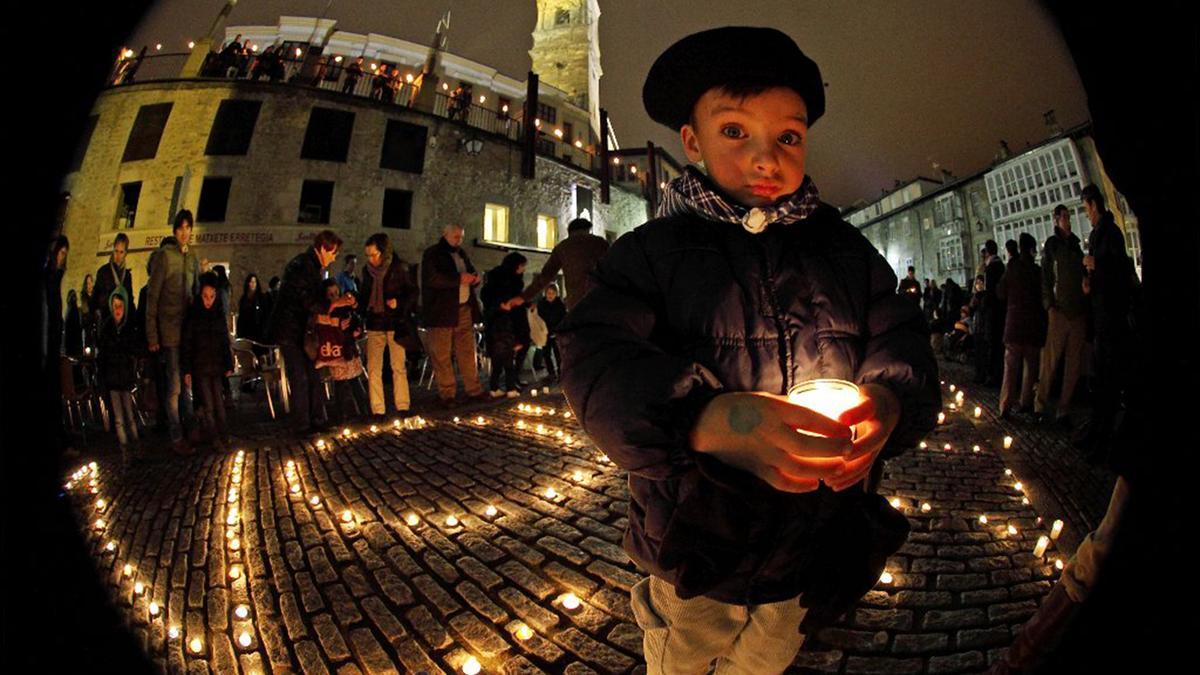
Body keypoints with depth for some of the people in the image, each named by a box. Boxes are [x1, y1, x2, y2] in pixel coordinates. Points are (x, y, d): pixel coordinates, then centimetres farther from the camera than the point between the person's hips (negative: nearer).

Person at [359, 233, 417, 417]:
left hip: (395, 324, -4)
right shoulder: (368, 271, 7)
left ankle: (402, 407, 11)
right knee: (373, 368, -1)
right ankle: (377, 410, 4)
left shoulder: (399, 269, -6)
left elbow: (412, 294, -3)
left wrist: (399, 303, -19)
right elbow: (365, 297, 18)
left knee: (399, 367, 2)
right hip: (374, 324, 4)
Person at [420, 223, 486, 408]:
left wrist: (474, 278, 5)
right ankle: (446, 394, 4)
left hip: (464, 310, 6)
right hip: (442, 311, -6)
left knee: (467, 351, 7)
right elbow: (432, 278, -15)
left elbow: (471, 272, 30)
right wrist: (459, 279, -20)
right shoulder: (432, 254, -1)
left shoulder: (461, 254, 20)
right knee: (442, 355, -3)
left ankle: (473, 389, 12)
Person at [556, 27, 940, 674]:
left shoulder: (845, 249, 1)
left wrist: (888, 397, -31)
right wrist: (709, 420, -43)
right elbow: (596, 359, -23)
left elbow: (901, 338, -5)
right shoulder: (652, 250, -10)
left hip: (813, 550, 3)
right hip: (693, 548, -3)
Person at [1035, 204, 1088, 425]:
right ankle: (1041, 406, 4)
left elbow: (1082, 276, 19)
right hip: (1060, 309, -5)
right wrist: (1049, 304, -12)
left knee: (1073, 364, 3)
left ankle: (1064, 410, 7)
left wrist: (1086, 306, 10)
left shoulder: (1075, 244, 19)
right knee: (1050, 361, -5)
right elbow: (1046, 276, -2)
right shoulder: (1052, 243, 5)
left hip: (1079, 311, 5)